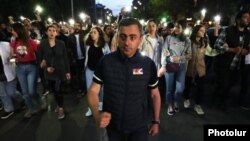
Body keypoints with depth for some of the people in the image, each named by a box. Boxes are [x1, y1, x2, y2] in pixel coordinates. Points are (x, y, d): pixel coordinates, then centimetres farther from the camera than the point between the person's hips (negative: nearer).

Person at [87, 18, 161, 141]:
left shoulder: (148, 64, -12)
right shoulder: (105, 61, -13)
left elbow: (155, 94, 1)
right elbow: (93, 91, -7)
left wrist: (156, 121, 5)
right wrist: (97, 114, -25)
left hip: (139, 127, -1)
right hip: (112, 126, 1)